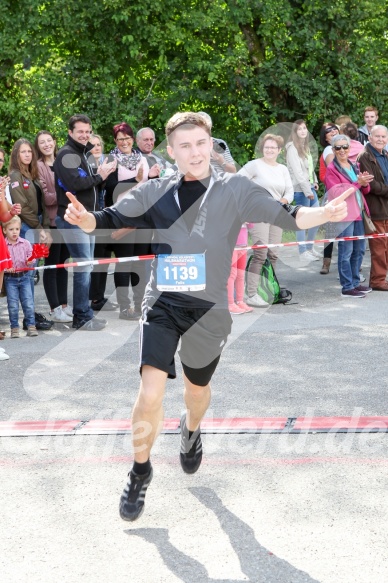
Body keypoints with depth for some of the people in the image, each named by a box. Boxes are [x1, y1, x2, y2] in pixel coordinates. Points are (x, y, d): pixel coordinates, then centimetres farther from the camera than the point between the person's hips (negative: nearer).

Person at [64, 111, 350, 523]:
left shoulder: (235, 190, -5)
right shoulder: (155, 193, -1)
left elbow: (285, 217, -13)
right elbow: (110, 220, -4)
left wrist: (326, 213, -31)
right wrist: (84, 218, -26)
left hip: (208, 308, 0)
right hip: (162, 304, 0)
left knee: (197, 388, 21)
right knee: (150, 394, -13)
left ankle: (191, 431, 57)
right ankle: (140, 472, 11)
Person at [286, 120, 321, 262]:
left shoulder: (305, 146, 15)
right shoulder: (292, 148, -11)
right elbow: (297, 171, -16)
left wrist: (314, 182, 4)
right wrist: (307, 190, -17)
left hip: (309, 187, 9)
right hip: (300, 189, -9)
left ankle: (310, 248, 24)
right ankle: (303, 252, 3)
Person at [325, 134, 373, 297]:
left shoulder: (355, 166, 16)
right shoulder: (331, 169, -4)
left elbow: (365, 190, 20)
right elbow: (337, 192, -15)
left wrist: (365, 184, -4)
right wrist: (357, 183, -21)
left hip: (358, 213, 8)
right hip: (344, 215, -7)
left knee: (359, 250, 12)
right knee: (346, 251, -7)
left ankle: (355, 283, 23)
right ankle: (347, 287, -3)